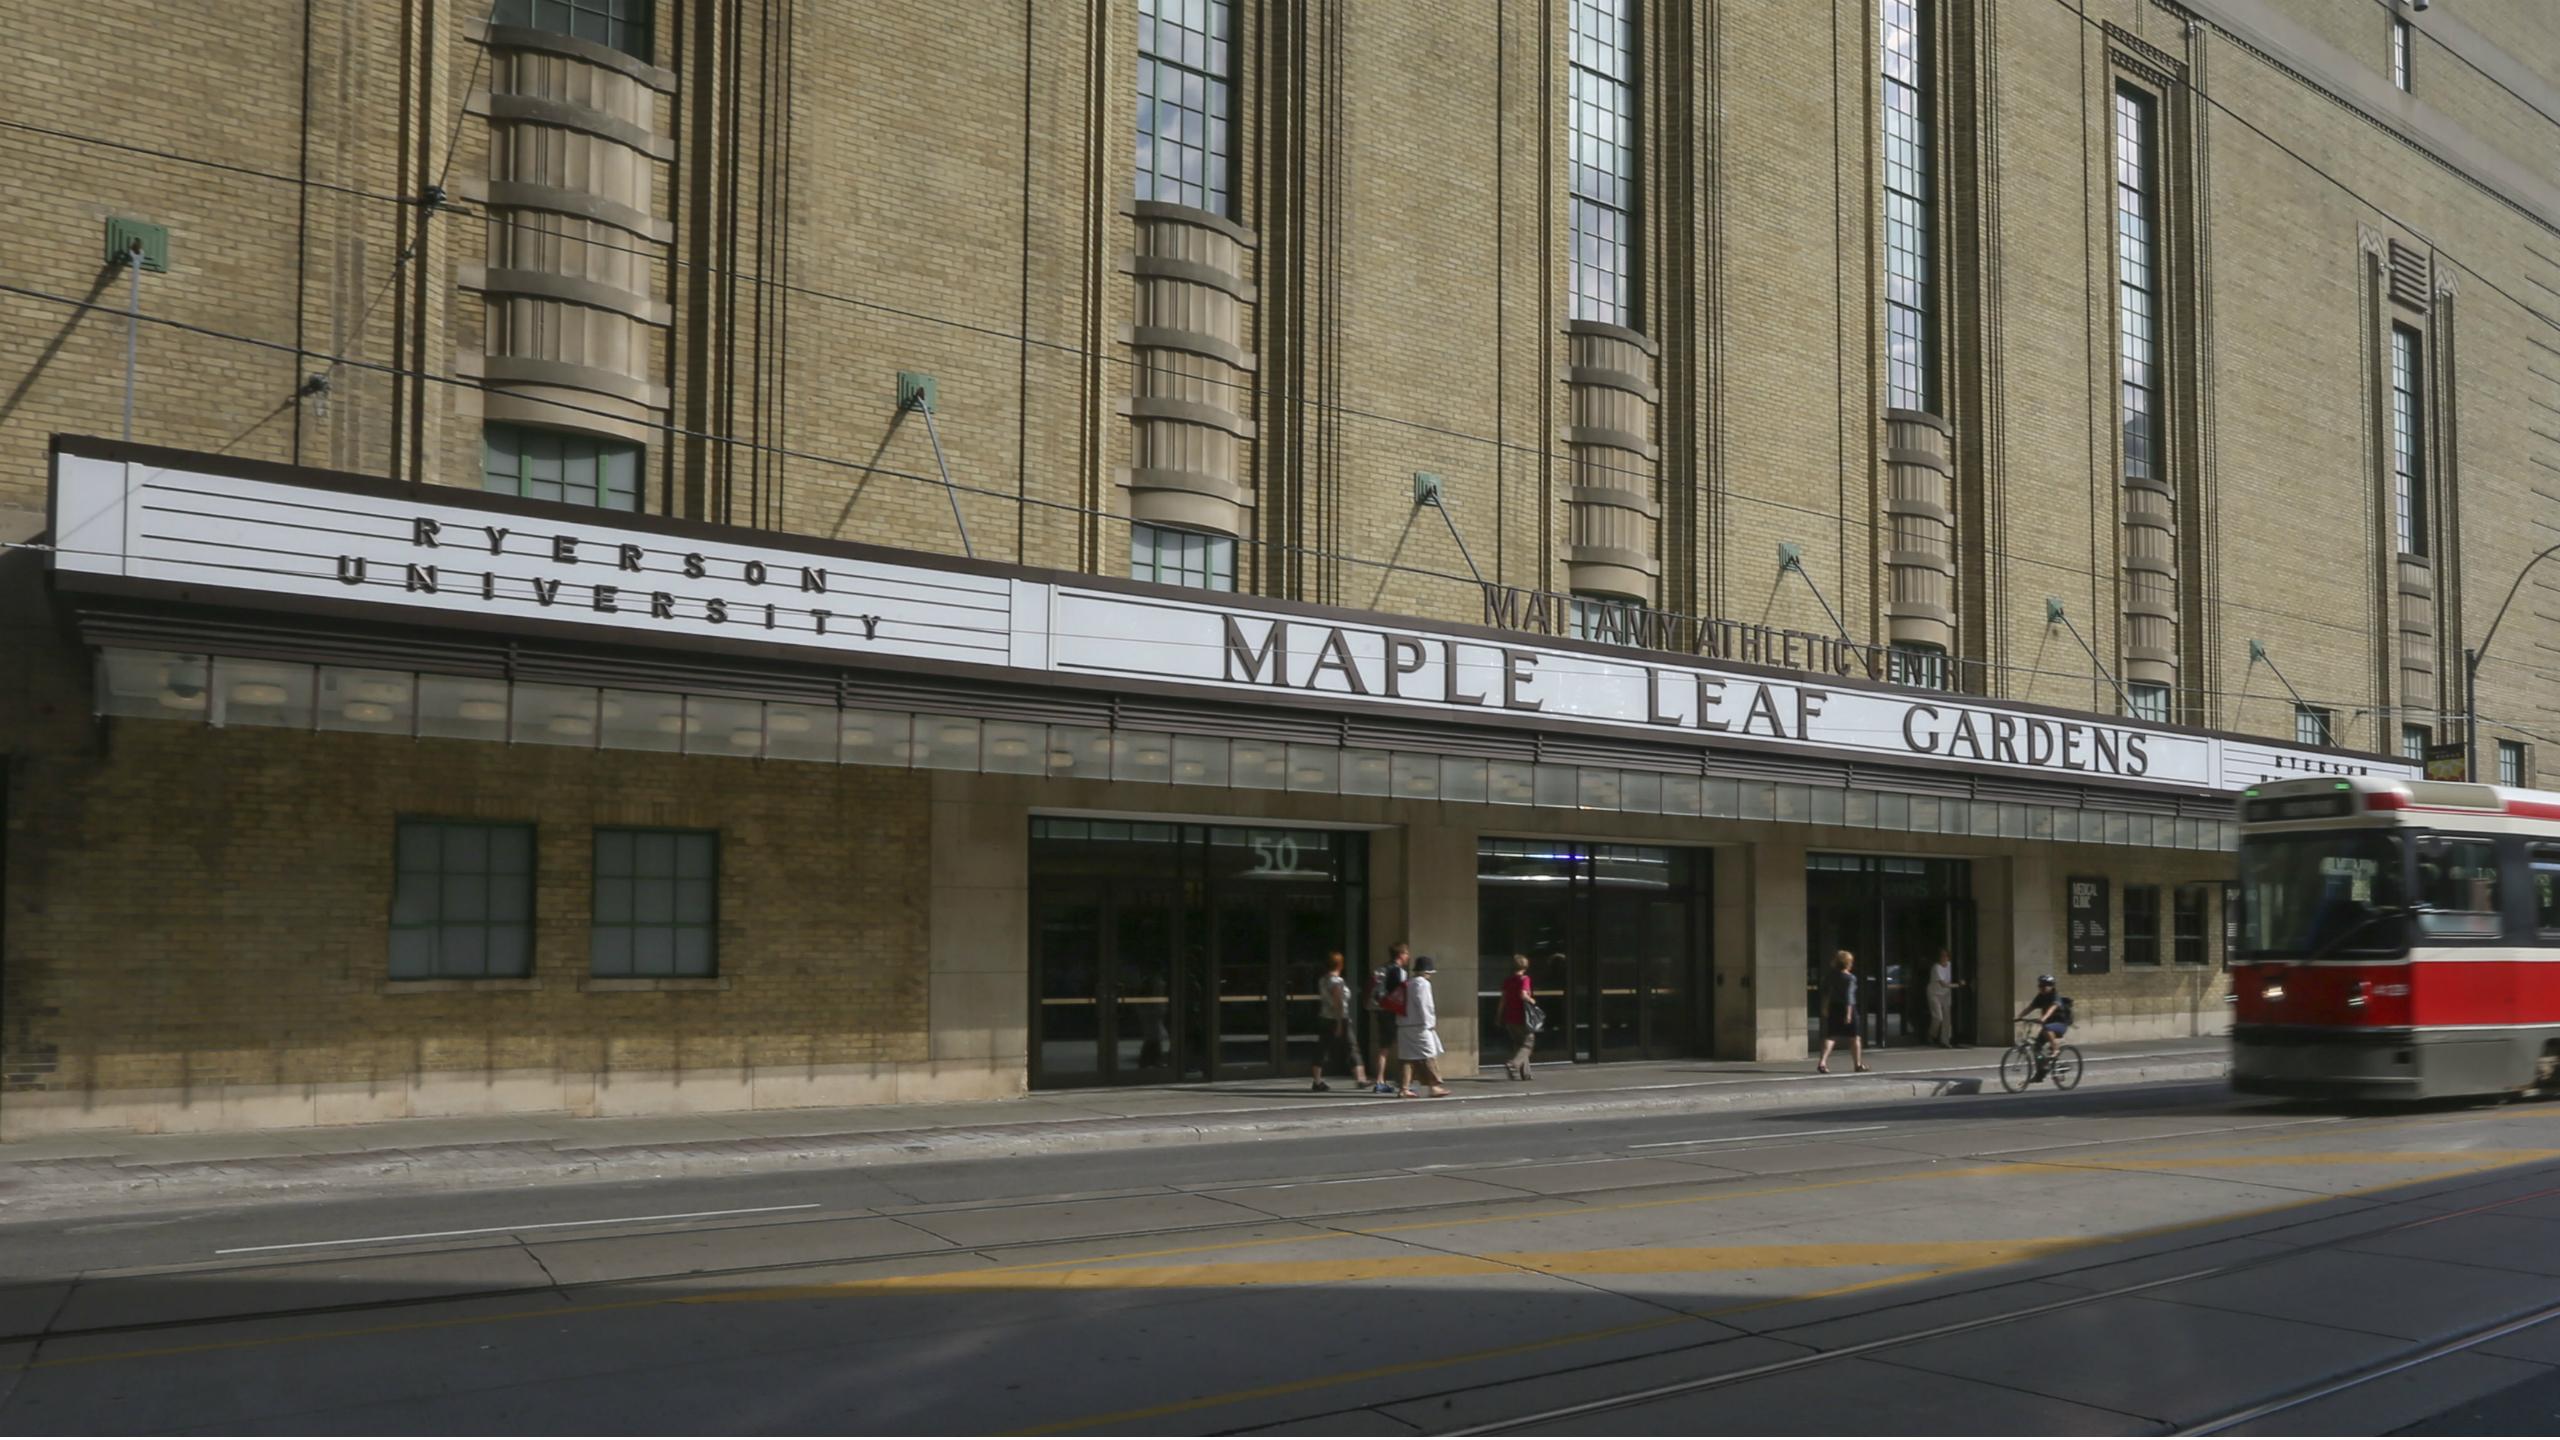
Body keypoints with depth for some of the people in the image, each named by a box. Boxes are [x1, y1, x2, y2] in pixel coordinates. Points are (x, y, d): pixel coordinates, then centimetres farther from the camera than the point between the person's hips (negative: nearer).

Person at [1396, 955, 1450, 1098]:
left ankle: (1405, 1088, 2)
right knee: (1428, 1057, -1)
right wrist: (1428, 1022, -12)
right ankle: (1435, 1087, 1)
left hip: (1404, 1025, 8)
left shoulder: (1406, 983, 15)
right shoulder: (1422, 983, -9)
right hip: (1419, 1025, -8)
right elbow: (1423, 1004, -16)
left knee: (1408, 1057, 7)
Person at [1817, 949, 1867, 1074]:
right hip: (1847, 1008, -4)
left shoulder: (1830, 976, 4)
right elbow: (1849, 996, -19)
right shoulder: (1850, 978, -12)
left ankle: (1822, 1062, -17)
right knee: (1854, 1037, 12)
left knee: (1830, 1036, 2)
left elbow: (1825, 993, 10)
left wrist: (1825, 1008, 20)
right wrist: (1849, 1013, -22)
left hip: (1833, 1008, 4)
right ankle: (1858, 1063, 23)